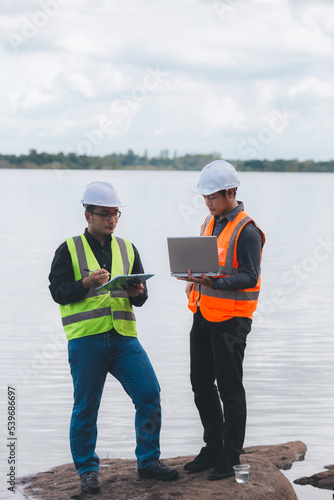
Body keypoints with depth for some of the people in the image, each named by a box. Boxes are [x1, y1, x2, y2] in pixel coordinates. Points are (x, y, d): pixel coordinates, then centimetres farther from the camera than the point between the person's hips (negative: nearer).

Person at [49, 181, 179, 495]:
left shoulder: (127, 249, 16)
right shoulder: (69, 250, 4)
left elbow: (141, 297, 16)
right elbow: (58, 291, -4)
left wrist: (137, 292, -8)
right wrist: (87, 283, -19)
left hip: (123, 337, 4)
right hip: (85, 339, -3)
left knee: (149, 394, -5)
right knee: (86, 407, 2)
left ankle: (148, 460, 9)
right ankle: (87, 470, 16)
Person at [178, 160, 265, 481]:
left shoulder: (246, 231, -14)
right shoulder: (210, 223, 12)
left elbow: (249, 277, -21)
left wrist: (214, 283, -33)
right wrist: (195, 280, 4)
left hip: (230, 319, -8)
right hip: (203, 314, 8)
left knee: (229, 388, 0)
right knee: (201, 384, 13)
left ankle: (230, 457, 9)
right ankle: (213, 449, 25)